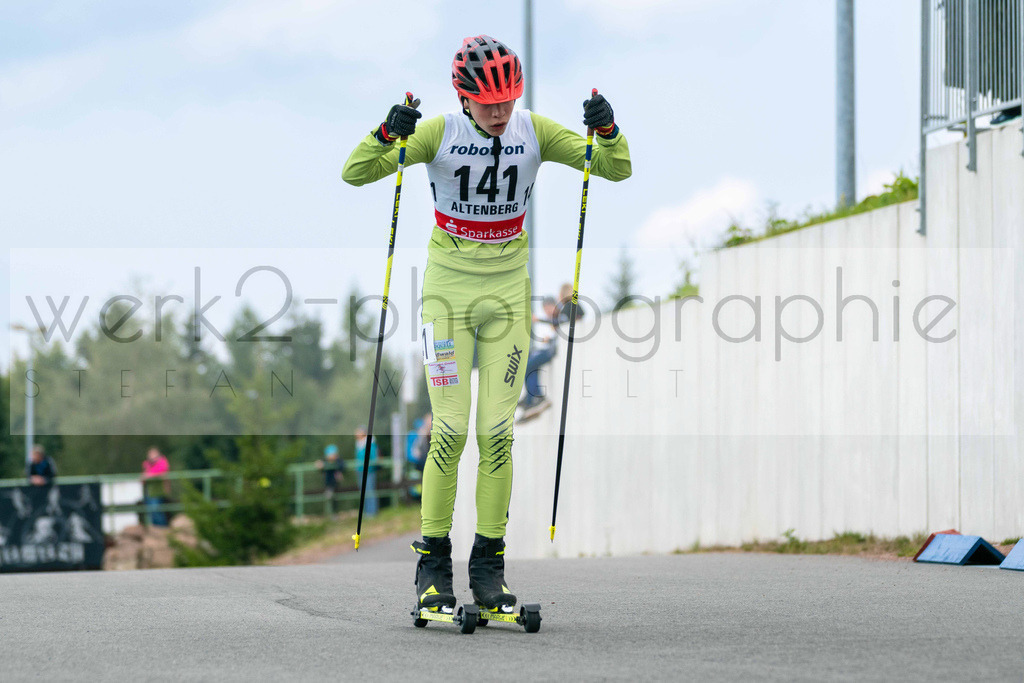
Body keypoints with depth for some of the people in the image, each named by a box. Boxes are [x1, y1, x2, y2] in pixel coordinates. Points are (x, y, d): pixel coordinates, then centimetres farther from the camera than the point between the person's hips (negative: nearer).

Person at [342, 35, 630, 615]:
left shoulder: (534, 131, -3)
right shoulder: (440, 133, -9)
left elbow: (617, 169, -2)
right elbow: (355, 173, -11)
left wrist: (606, 130, -22)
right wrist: (389, 134, -29)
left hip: (508, 289, 2)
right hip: (449, 286, -2)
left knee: (498, 431, 0)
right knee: (450, 429, -6)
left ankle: (490, 563, 8)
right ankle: (434, 561, 4)